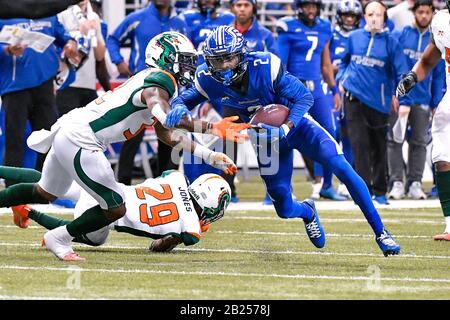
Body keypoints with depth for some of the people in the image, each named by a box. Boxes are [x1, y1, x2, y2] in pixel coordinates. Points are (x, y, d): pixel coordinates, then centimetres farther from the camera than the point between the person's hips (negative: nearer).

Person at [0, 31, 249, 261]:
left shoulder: (155, 80, 17)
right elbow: (167, 118, -33)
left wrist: (210, 156, 20)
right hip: (79, 141, -10)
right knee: (115, 209, -3)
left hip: (66, 132, 10)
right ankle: (59, 239, 10)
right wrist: (212, 128, -31)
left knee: (45, 193, 28)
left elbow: (166, 134, 23)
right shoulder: (159, 81, -13)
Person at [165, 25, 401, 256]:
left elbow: (304, 97, -23)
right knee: (284, 210, 4)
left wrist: (286, 127, -38)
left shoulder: (264, 67, -31)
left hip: (295, 123, -3)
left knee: (342, 168, -23)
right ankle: (307, 212, 45)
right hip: (266, 138, 3)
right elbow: (185, 97, -3)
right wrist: (178, 107, -29)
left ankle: (380, 233, -13)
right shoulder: (207, 80, -21)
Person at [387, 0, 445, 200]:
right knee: (395, 140, -3)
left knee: (419, 142, 5)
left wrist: (436, 104, 3)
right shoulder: (399, 36, 0)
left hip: (422, 100, 2)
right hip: (398, 98, -2)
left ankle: (415, 183, 10)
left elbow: (439, 75, 7)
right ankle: (396, 182, 0)